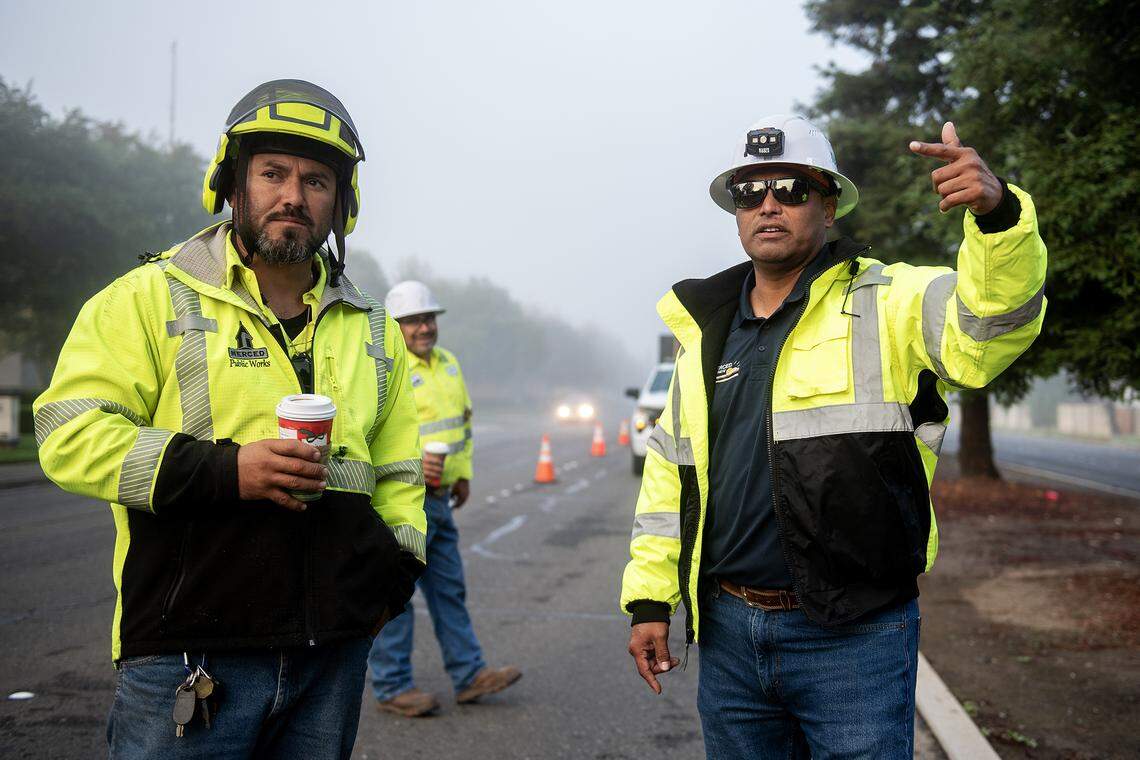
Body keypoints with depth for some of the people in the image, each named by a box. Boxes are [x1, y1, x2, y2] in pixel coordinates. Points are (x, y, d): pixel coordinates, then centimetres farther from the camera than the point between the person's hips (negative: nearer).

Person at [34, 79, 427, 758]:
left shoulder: (373, 329, 15)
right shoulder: (151, 297, 0)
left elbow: (397, 468, 23)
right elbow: (70, 433, -8)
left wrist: (396, 565, 7)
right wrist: (224, 469, -17)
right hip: (189, 655, -4)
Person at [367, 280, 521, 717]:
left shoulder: (447, 363, 12)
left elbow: (464, 419, 24)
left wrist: (462, 474, 16)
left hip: (436, 500, 9)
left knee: (449, 590, 13)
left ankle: (469, 676, 21)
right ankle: (392, 688, 10)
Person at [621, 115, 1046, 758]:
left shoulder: (889, 303, -3)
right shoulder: (706, 334, 11)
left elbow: (991, 328, -24)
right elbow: (669, 476, 15)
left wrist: (998, 211, -41)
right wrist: (650, 601, 11)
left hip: (855, 634, -4)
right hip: (728, 631, 5)